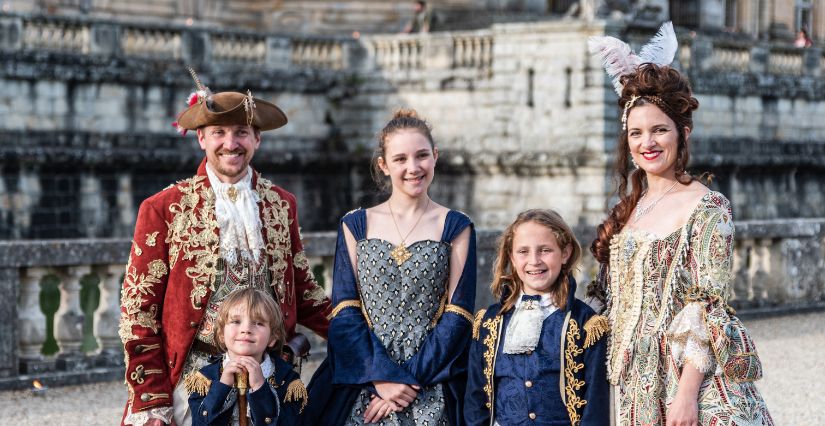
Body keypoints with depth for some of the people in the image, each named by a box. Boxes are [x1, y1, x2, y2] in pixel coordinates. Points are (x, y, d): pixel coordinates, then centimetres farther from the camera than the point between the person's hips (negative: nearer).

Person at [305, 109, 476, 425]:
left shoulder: (456, 228, 3)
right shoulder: (355, 226, 7)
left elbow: (456, 316, -3)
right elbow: (345, 312, 0)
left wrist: (411, 379, -12)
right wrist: (382, 377, -13)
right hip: (361, 388, 1)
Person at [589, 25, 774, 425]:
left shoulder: (707, 207, -8)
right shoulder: (628, 208, 11)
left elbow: (708, 307, -13)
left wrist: (687, 392, -20)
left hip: (689, 377, -6)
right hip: (638, 384, 6)